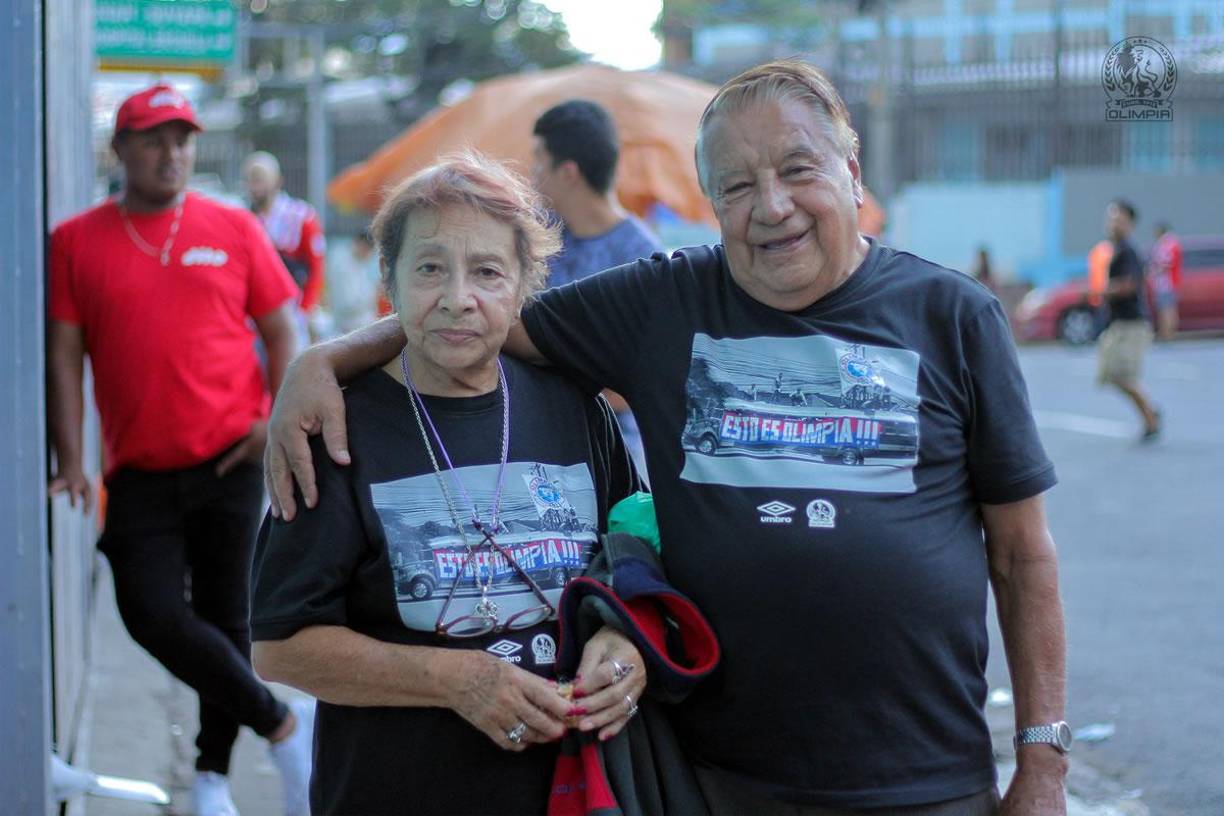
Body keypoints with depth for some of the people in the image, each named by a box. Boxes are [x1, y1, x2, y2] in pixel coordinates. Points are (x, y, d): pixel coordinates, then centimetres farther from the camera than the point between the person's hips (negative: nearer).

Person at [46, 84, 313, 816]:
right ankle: (282, 726, 7)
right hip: (139, 473, 1)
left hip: (229, 461, -1)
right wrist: (71, 460, -6)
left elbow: (281, 331, 7)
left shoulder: (233, 229, 3)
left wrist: (278, 419, -8)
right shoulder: (76, 242, 3)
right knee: (153, 614, -10)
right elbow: (64, 356, 1)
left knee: (223, 615, 5)